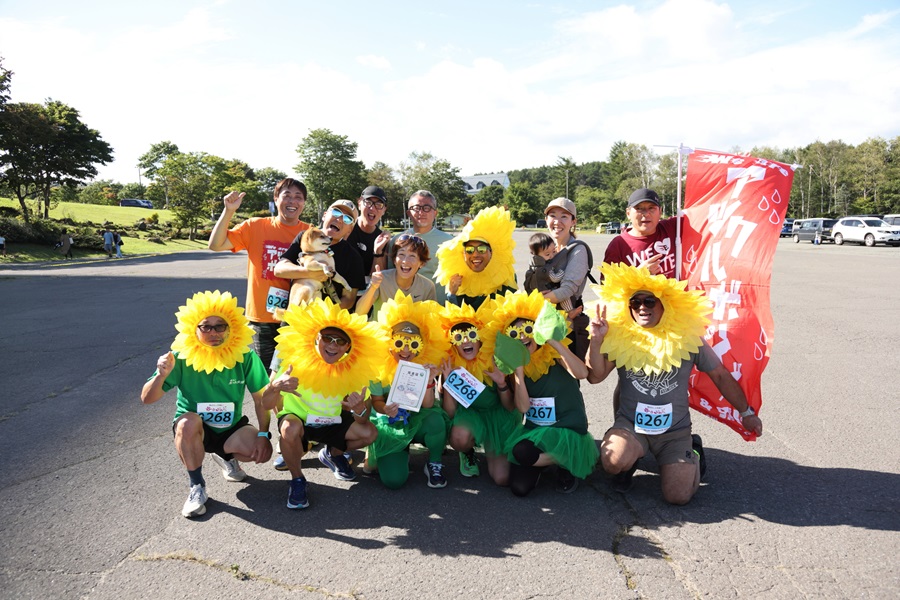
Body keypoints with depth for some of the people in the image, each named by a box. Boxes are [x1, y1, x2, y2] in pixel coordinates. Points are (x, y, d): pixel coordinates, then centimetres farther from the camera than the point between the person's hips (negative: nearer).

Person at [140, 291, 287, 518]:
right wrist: (162, 375, -37)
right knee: (189, 421, -35)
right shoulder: (183, 357, -19)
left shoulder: (244, 356, -17)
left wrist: (263, 434, -19)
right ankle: (197, 487, -11)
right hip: (193, 430, -1)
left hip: (232, 429, 1)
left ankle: (226, 456, 14)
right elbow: (147, 399, -17)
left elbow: (261, 398, -10)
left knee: (263, 451, -24)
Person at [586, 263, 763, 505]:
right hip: (630, 424, -1)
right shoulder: (620, 337, -5)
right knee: (614, 462, -31)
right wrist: (596, 341, -23)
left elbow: (720, 375, 6)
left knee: (678, 496, -11)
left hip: (675, 430, 1)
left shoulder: (687, 336, -4)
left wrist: (746, 412, 13)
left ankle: (692, 451, 22)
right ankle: (630, 458, 9)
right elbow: (595, 376, -10)